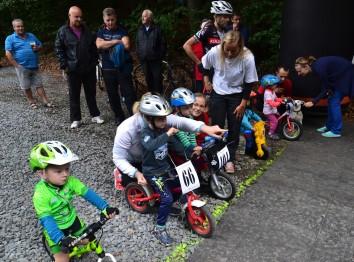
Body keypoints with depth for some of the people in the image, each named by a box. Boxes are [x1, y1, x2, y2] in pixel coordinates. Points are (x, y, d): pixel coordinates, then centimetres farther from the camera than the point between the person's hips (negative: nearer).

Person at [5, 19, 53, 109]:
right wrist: (17, 65, -14)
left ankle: (46, 101, 8)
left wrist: (37, 48, -5)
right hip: (22, 68, -3)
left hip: (34, 66, 3)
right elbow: (8, 54, -8)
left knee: (39, 84, 6)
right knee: (26, 86, 6)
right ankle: (32, 102, 19)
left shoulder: (31, 36, 12)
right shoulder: (10, 39, -1)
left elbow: (40, 45, 19)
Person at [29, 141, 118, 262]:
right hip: (55, 229, -4)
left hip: (72, 220, 4)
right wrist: (60, 239, -46)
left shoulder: (70, 181, -19)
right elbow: (46, 220, -34)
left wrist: (105, 208, -33)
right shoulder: (40, 195, -31)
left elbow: (87, 193, -23)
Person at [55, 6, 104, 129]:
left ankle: (95, 115, 23)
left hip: (89, 68, 3)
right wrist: (64, 66, -10)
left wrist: (95, 61, 7)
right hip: (73, 70, -3)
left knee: (91, 93, 12)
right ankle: (75, 119, 14)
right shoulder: (63, 31, -4)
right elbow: (58, 49, -4)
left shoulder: (86, 30, 8)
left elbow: (93, 47, 14)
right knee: (74, 95, 5)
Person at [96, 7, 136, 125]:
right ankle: (119, 116, 22)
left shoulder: (122, 30, -1)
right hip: (108, 68, 3)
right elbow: (99, 45, -12)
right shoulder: (101, 31, 7)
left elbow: (126, 46, -17)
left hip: (123, 67, -3)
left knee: (128, 93, -5)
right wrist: (116, 42, -15)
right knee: (112, 94, 9)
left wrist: (107, 44, -10)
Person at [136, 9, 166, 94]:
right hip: (144, 60, 4)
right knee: (148, 79, 10)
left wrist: (161, 56, -7)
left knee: (157, 78, -1)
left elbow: (162, 43, -4)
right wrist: (139, 55, 7)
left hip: (155, 59, -4)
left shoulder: (157, 29, -2)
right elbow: (137, 44, 15)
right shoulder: (140, 30, 11)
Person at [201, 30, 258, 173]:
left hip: (236, 95, -1)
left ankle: (230, 159, 18)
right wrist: (207, 82, 3)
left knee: (234, 128, 3)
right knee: (216, 126, 5)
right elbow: (204, 66, 2)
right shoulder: (215, 52, -21)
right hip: (217, 93, 1)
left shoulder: (247, 58, -24)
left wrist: (242, 104, -11)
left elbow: (249, 83, -14)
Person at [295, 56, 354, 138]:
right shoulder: (315, 65, -3)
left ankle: (336, 131, -4)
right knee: (331, 100, 11)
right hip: (340, 75, 9)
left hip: (346, 75, -9)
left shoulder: (319, 68, -30)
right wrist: (329, 90, 1)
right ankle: (329, 126, 22)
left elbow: (325, 89, -21)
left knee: (334, 102, -9)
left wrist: (313, 102, -23)